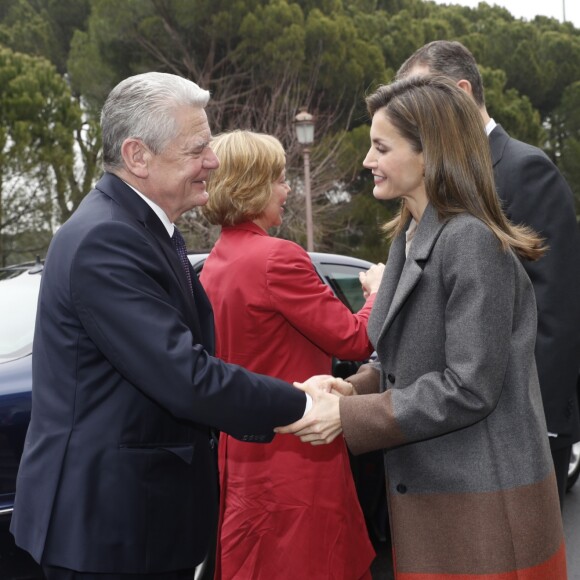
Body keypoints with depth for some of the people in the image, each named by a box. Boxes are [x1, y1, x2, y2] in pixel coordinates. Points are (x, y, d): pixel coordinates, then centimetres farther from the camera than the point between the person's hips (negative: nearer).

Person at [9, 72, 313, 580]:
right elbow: (187, 380, -27)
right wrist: (300, 405, -17)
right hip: (108, 523, -9)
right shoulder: (105, 241, -23)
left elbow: (179, 362, 10)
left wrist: (272, 417, 1)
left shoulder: (144, 229, 10)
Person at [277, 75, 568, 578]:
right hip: (423, 493, 8)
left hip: (482, 504, -8)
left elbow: (470, 387, -21)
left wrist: (348, 416, -18)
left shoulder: (472, 242, -18)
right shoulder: (410, 238, 10)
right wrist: (353, 388, -4)